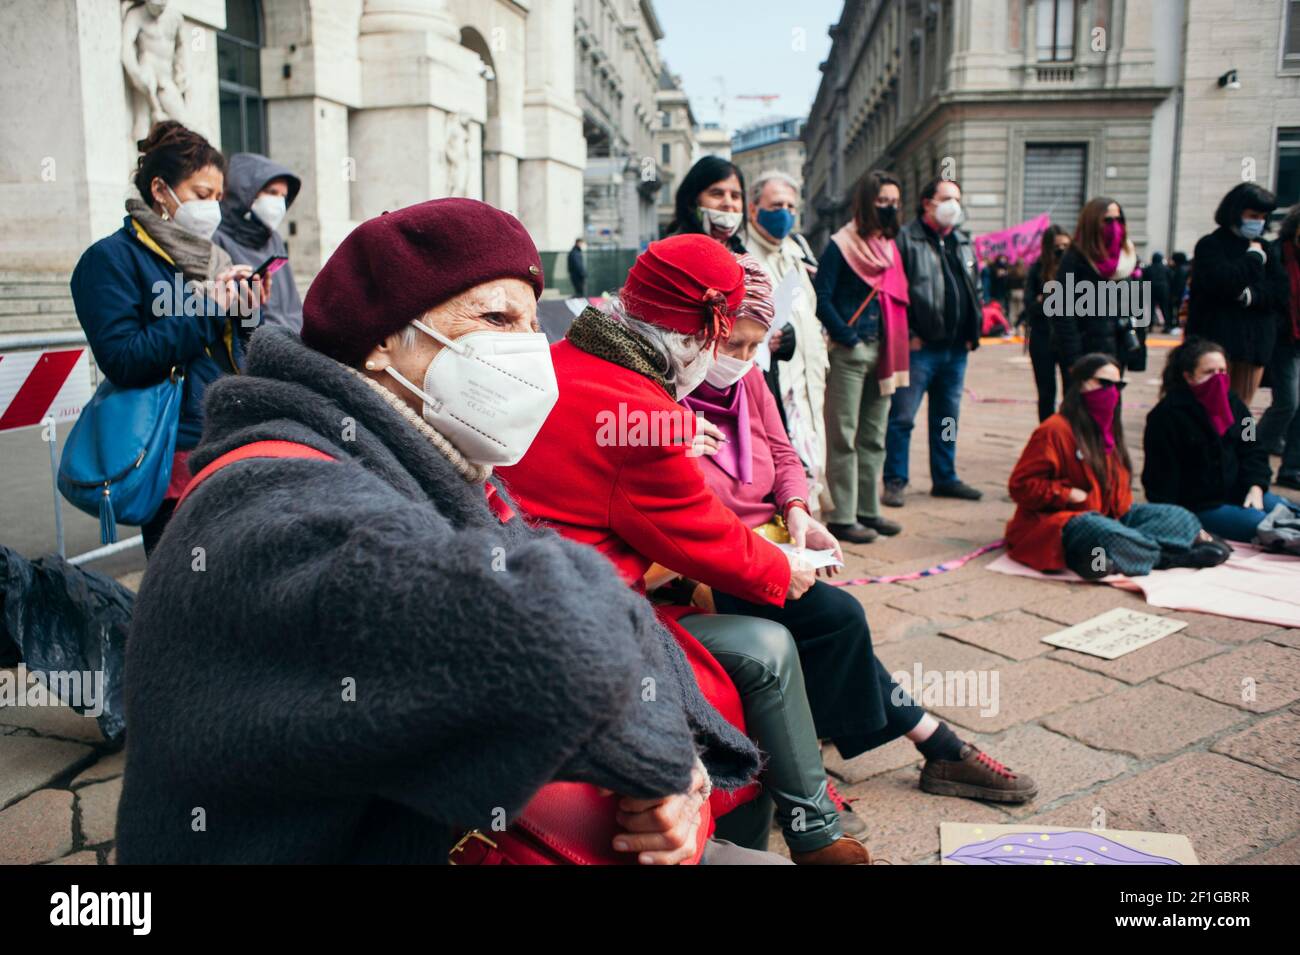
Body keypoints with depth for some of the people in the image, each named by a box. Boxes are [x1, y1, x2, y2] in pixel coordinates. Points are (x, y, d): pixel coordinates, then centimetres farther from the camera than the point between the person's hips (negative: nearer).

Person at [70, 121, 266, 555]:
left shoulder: (212, 257, 17)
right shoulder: (111, 258, -3)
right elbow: (123, 361, -16)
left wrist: (245, 314, -1)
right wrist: (205, 308, -16)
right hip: (175, 455, -6)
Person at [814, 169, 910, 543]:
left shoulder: (890, 247, 14)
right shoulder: (841, 246, -7)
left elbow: (899, 297, 17)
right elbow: (822, 299, -13)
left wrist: (897, 345, 4)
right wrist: (848, 338, -16)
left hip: (883, 353, 7)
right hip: (849, 354, -7)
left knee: (874, 438, 12)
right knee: (843, 438, -2)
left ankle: (868, 510, 22)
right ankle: (841, 517, 3)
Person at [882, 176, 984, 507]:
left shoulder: (964, 244, 18)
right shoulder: (906, 239, -6)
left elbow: (975, 290, 24)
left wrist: (973, 332, 14)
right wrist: (906, 334, -15)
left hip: (956, 349, 7)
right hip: (919, 347, -7)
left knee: (947, 417, 15)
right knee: (902, 417, -5)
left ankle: (945, 478, 25)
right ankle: (894, 482, 4)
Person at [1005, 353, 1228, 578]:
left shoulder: (1108, 429, 16)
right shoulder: (1054, 430, -10)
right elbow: (1020, 485, -13)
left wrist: (1122, 506, 6)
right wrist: (1069, 494, -18)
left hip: (1109, 516, 9)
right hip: (1058, 521, -9)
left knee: (1181, 517, -2)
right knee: (1107, 534, -39)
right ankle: (1185, 551, -17)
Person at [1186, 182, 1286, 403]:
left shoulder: (1265, 250, 16)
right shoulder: (1211, 245, -1)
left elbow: (1281, 292, 5)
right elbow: (1223, 282, -19)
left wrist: (1251, 295, -12)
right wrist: (1254, 258, -6)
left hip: (1256, 342, 6)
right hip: (1217, 341, -5)